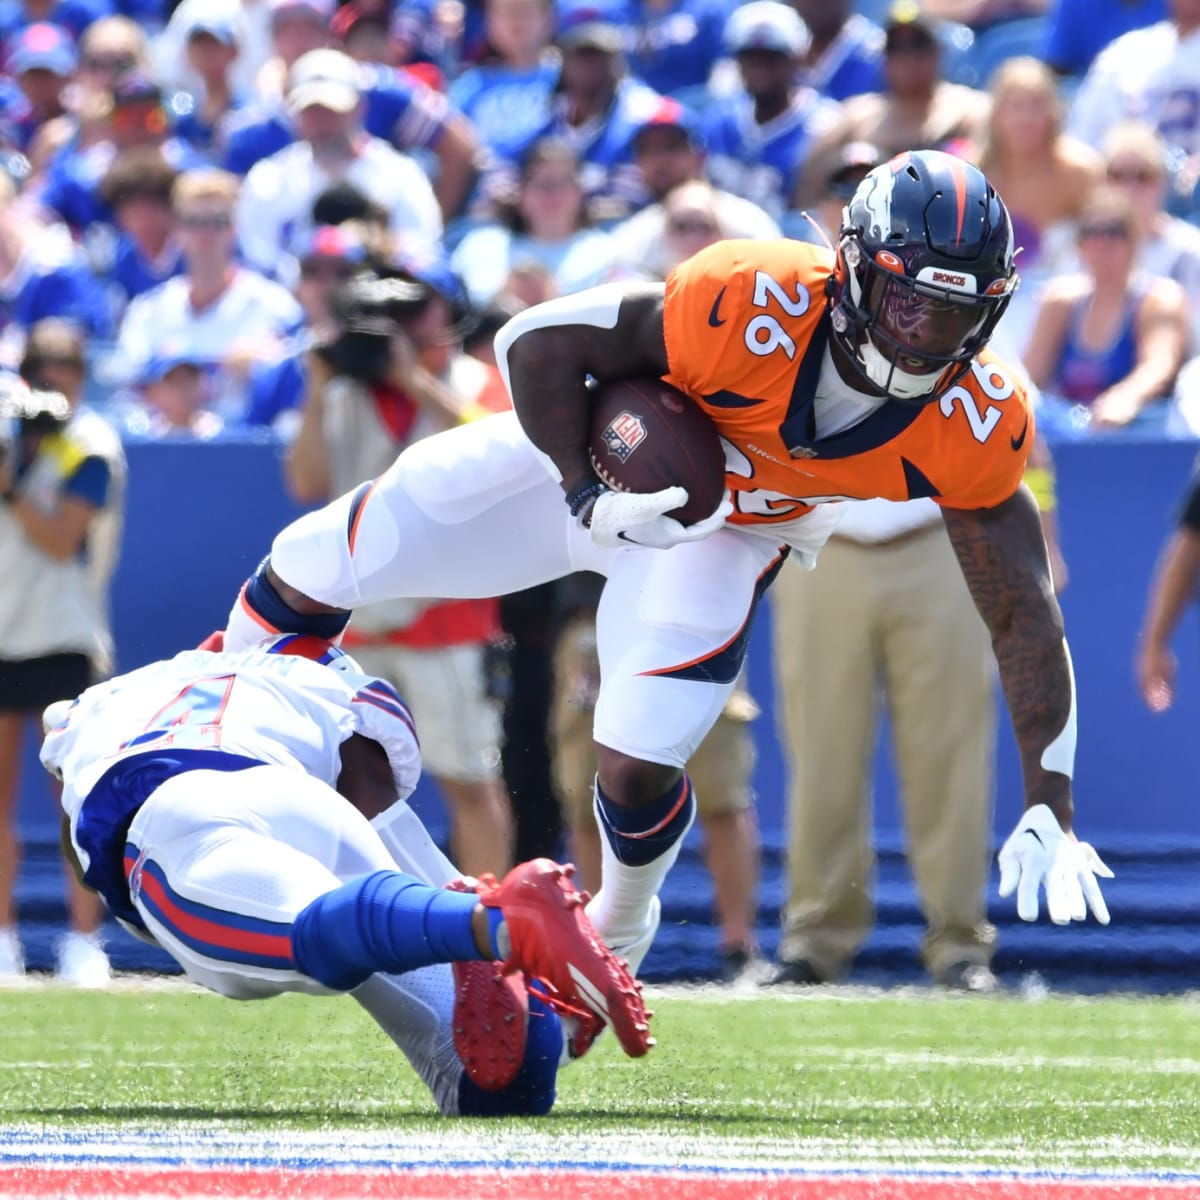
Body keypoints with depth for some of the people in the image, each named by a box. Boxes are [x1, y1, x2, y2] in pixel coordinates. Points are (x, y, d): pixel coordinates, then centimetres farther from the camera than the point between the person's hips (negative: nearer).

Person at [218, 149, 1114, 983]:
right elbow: (539, 344, -25)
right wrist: (588, 496, -32)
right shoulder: (755, 302, -39)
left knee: (638, 767, -16)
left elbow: (1024, 615, -19)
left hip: (729, 531, 1)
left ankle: (619, 934, 21)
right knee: (315, 571, 1)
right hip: (594, 447, -1)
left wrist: (1050, 814, -23)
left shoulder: (977, 428, -29)